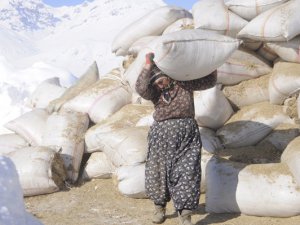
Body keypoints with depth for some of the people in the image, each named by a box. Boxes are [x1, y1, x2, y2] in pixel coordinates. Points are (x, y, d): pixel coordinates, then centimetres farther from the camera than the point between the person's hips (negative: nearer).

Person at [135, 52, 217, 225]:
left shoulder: (184, 83, 11)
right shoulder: (154, 92, 9)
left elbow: (209, 82, 17)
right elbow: (141, 89, -14)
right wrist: (148, 66, -17)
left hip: (187, 132, -1)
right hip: (162, 132, 1)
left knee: (187, 172, -7)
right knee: (158, 170, 7)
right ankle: (160, 206, 30)